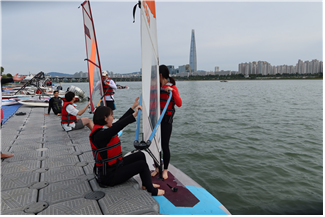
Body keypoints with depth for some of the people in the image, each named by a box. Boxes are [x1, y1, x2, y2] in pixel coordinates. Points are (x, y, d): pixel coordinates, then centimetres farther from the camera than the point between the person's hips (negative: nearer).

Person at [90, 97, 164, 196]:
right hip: (109, 175, -10)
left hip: (115, 165, 10)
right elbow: (117, 126, -42)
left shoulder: (103, 129, 4)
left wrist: (133, 107, 16)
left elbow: (120, 122, 12)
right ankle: (152, 191, 11)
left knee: (140, 155, 11)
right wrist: (134, 115, -45)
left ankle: (146, 184, 21)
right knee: (142, 164, -8)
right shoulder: (99, 134, -26)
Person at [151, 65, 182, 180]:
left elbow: (179, 104, -21)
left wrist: (172, 91, -30)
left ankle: (165, 170, 16)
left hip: (166, 120, -5)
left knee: (165, 145, -1)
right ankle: (157, 168, 23)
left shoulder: (172, 87, -8)